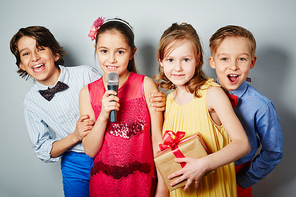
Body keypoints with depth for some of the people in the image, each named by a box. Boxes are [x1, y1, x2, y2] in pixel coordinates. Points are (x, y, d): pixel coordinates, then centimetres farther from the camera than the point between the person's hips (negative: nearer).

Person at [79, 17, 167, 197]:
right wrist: (104, 115, -19)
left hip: (141, 182, -1)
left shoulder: (146, 85, -9)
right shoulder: (87, 93, -3)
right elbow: (90, 150, -4)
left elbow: (158, 140, -7)